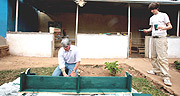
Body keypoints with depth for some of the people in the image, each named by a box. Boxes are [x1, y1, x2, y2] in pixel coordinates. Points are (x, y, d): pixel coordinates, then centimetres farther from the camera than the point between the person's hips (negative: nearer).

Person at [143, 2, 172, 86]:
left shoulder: (164, 15, 1)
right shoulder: (152, 18, 18)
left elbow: (170, 26, -2)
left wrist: (163, 28, -22)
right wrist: (147, 30, 3)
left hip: (161, 38, -6)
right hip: (153, 38, 7)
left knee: (162, 57, -13)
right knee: (154, 56, 9)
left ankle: (166, 77, -11)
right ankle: (156, 70, 23)